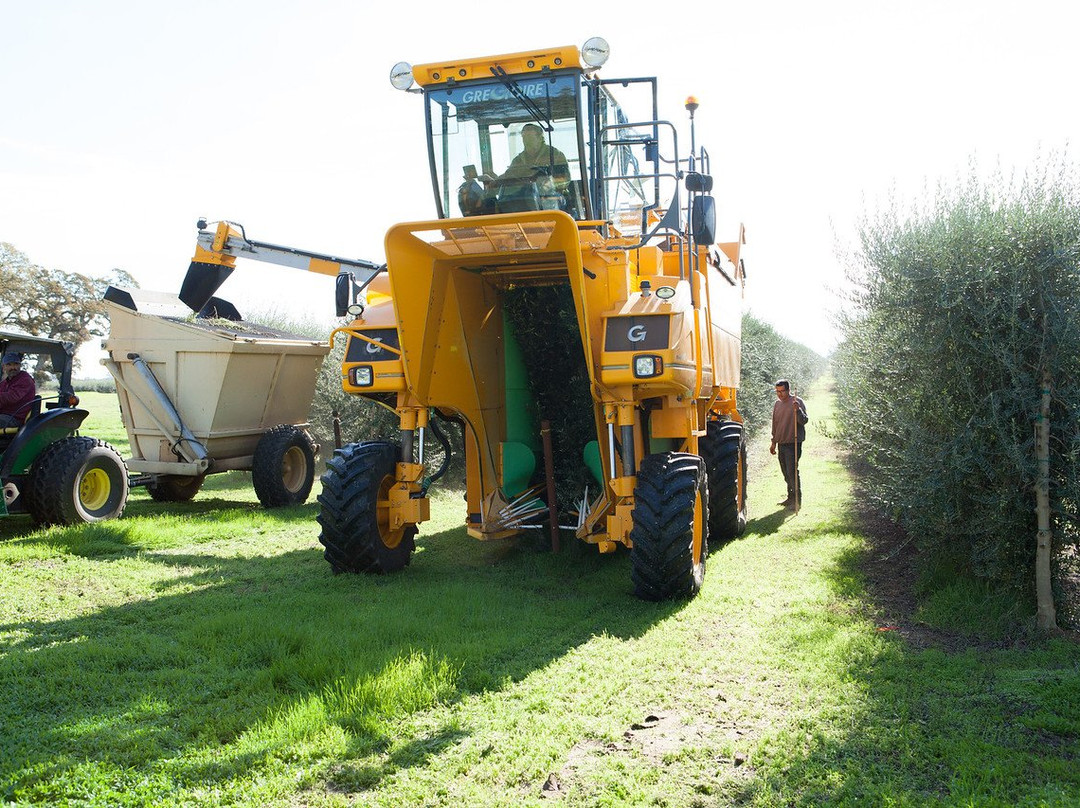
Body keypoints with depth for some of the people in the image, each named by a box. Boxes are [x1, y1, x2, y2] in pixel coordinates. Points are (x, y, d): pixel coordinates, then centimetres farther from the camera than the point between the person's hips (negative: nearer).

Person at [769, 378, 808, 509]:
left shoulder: (798, 402, -9)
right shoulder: (777, 404, 12)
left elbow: (804, 421, -17)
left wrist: (798, 410, -34)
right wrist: (774, 443, 20)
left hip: (793, 443, -7)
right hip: (781, 443, 7)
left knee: (792, 471, -9)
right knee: (786, 473, 12)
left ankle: (797, 500, -2)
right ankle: (791, 498, 22)